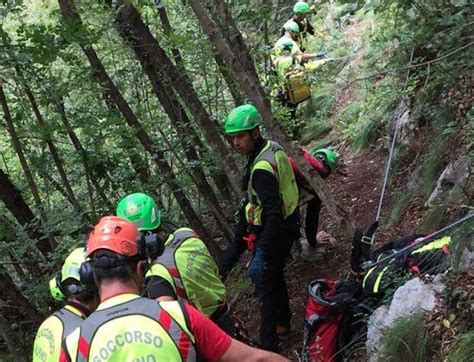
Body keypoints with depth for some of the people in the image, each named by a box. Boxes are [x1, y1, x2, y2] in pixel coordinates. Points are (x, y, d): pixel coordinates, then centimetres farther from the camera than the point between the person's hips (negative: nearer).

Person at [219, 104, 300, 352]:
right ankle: (282, 325, 41)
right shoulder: (272, 147, 0)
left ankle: (268, 346, 10)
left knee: (266, 284, 0)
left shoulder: (262, 169, -30)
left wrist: (261, 253, -34)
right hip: (287, 222, 10)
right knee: (275, 276, 24)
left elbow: (273, 213, -34)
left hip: (274, 231, -10)